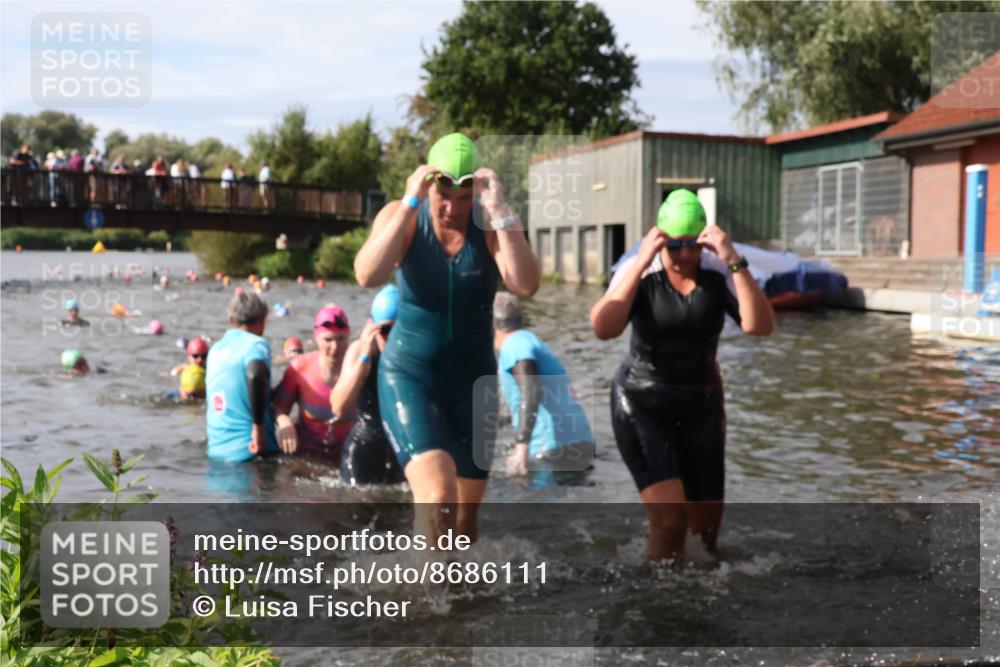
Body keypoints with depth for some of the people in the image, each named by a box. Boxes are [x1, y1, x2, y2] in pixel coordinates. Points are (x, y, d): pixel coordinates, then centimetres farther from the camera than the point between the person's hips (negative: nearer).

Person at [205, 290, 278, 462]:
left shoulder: (216, 349, 13)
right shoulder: (256, 344, -9)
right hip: (249, 451, -7)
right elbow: (255, 375, -32)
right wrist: (258, 427, -27)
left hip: (216, 451, 7)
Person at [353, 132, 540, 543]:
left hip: (473, 377, 3)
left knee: (464, 515, 12)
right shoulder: (401, 216, -8)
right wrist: (410, 205, -29)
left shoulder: (491, 224, -7)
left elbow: (526, 286, -24)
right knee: (437, 498, -23)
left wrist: (499, 212, -30)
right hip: (409, 374, -2)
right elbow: (367, 276, -27)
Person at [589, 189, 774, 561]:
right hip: (641, 406, -3)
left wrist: (735, 262, -30)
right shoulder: (638, 272, -14)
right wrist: (640, 263, -32)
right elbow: (603, 330, -29)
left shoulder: (719, 273, -10)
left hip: (701, 407, 3)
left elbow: (761, 326, -23)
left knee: (706, 527, 12)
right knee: (669, 520, -19)